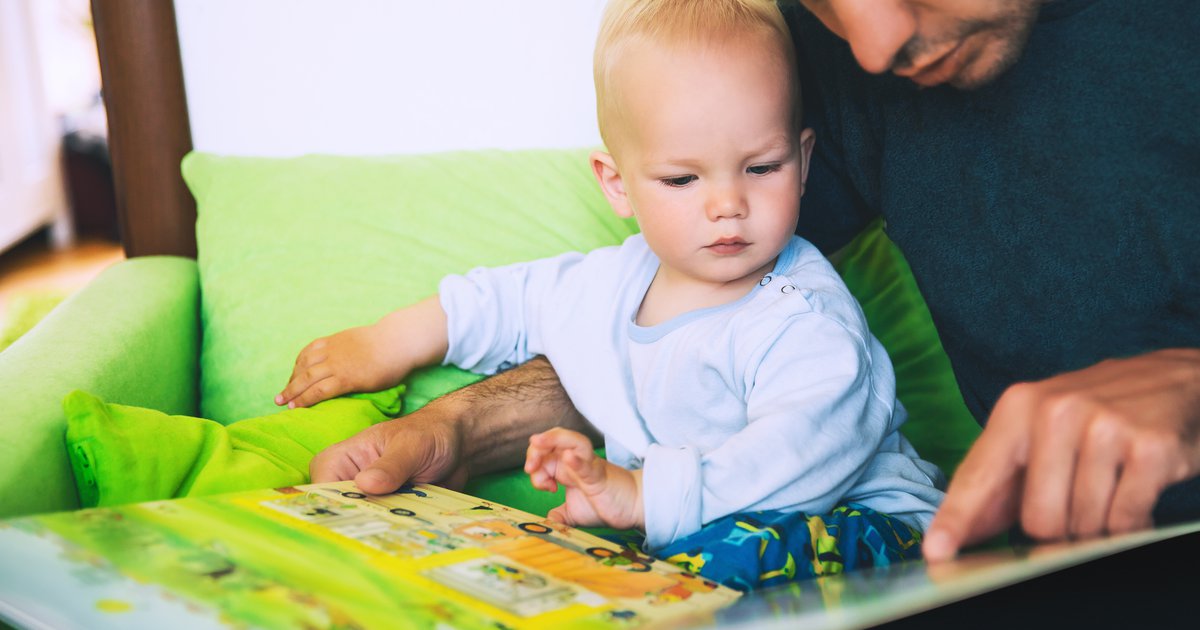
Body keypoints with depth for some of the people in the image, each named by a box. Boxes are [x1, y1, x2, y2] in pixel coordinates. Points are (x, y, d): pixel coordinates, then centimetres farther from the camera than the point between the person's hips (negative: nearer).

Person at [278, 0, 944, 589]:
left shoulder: (804, 319, -20)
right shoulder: (610, 284, 7)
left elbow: (808, 446, -37)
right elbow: (510, 299, 27)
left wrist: (645, 494, -46)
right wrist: (383, 347, 30)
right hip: (672, 529, 7)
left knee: (728, 551, -40)